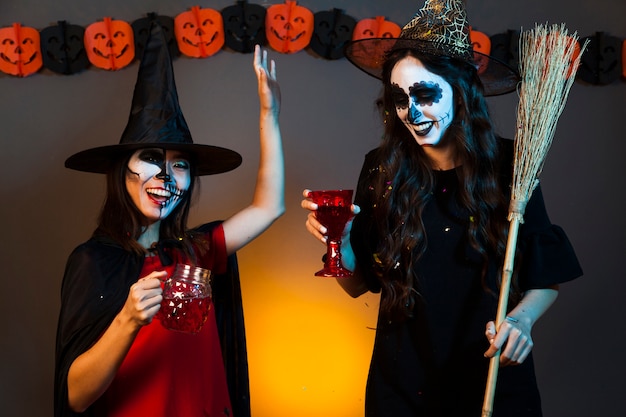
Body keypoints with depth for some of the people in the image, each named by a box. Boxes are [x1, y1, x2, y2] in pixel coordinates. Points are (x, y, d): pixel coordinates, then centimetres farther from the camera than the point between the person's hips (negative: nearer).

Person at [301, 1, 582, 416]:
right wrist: (339, 238, -17)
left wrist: (522, 318, -21)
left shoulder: (508, 166, -10)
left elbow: (547, 280, -2)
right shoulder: (382, 171, -6)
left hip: (496, 381, -1)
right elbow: (357, 285, 1)